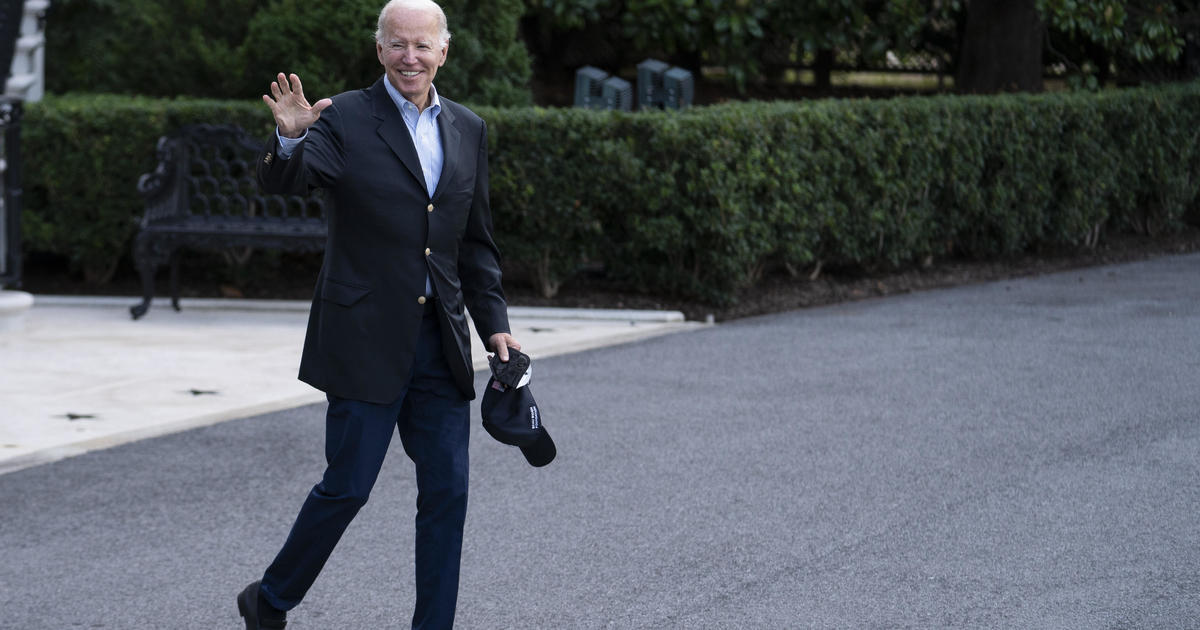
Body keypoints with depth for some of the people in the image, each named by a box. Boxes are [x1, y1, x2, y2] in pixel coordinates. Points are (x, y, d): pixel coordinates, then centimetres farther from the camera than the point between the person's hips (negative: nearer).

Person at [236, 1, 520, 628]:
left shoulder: (467, 130, 11)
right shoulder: (345, 119, -6)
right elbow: (280, 181, -22)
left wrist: (495, 324, 9)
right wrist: (290, 138, -43)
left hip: (440, 341, 5)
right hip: (365, 337, -5)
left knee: (447, 489, 4)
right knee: (348, 485, -1)